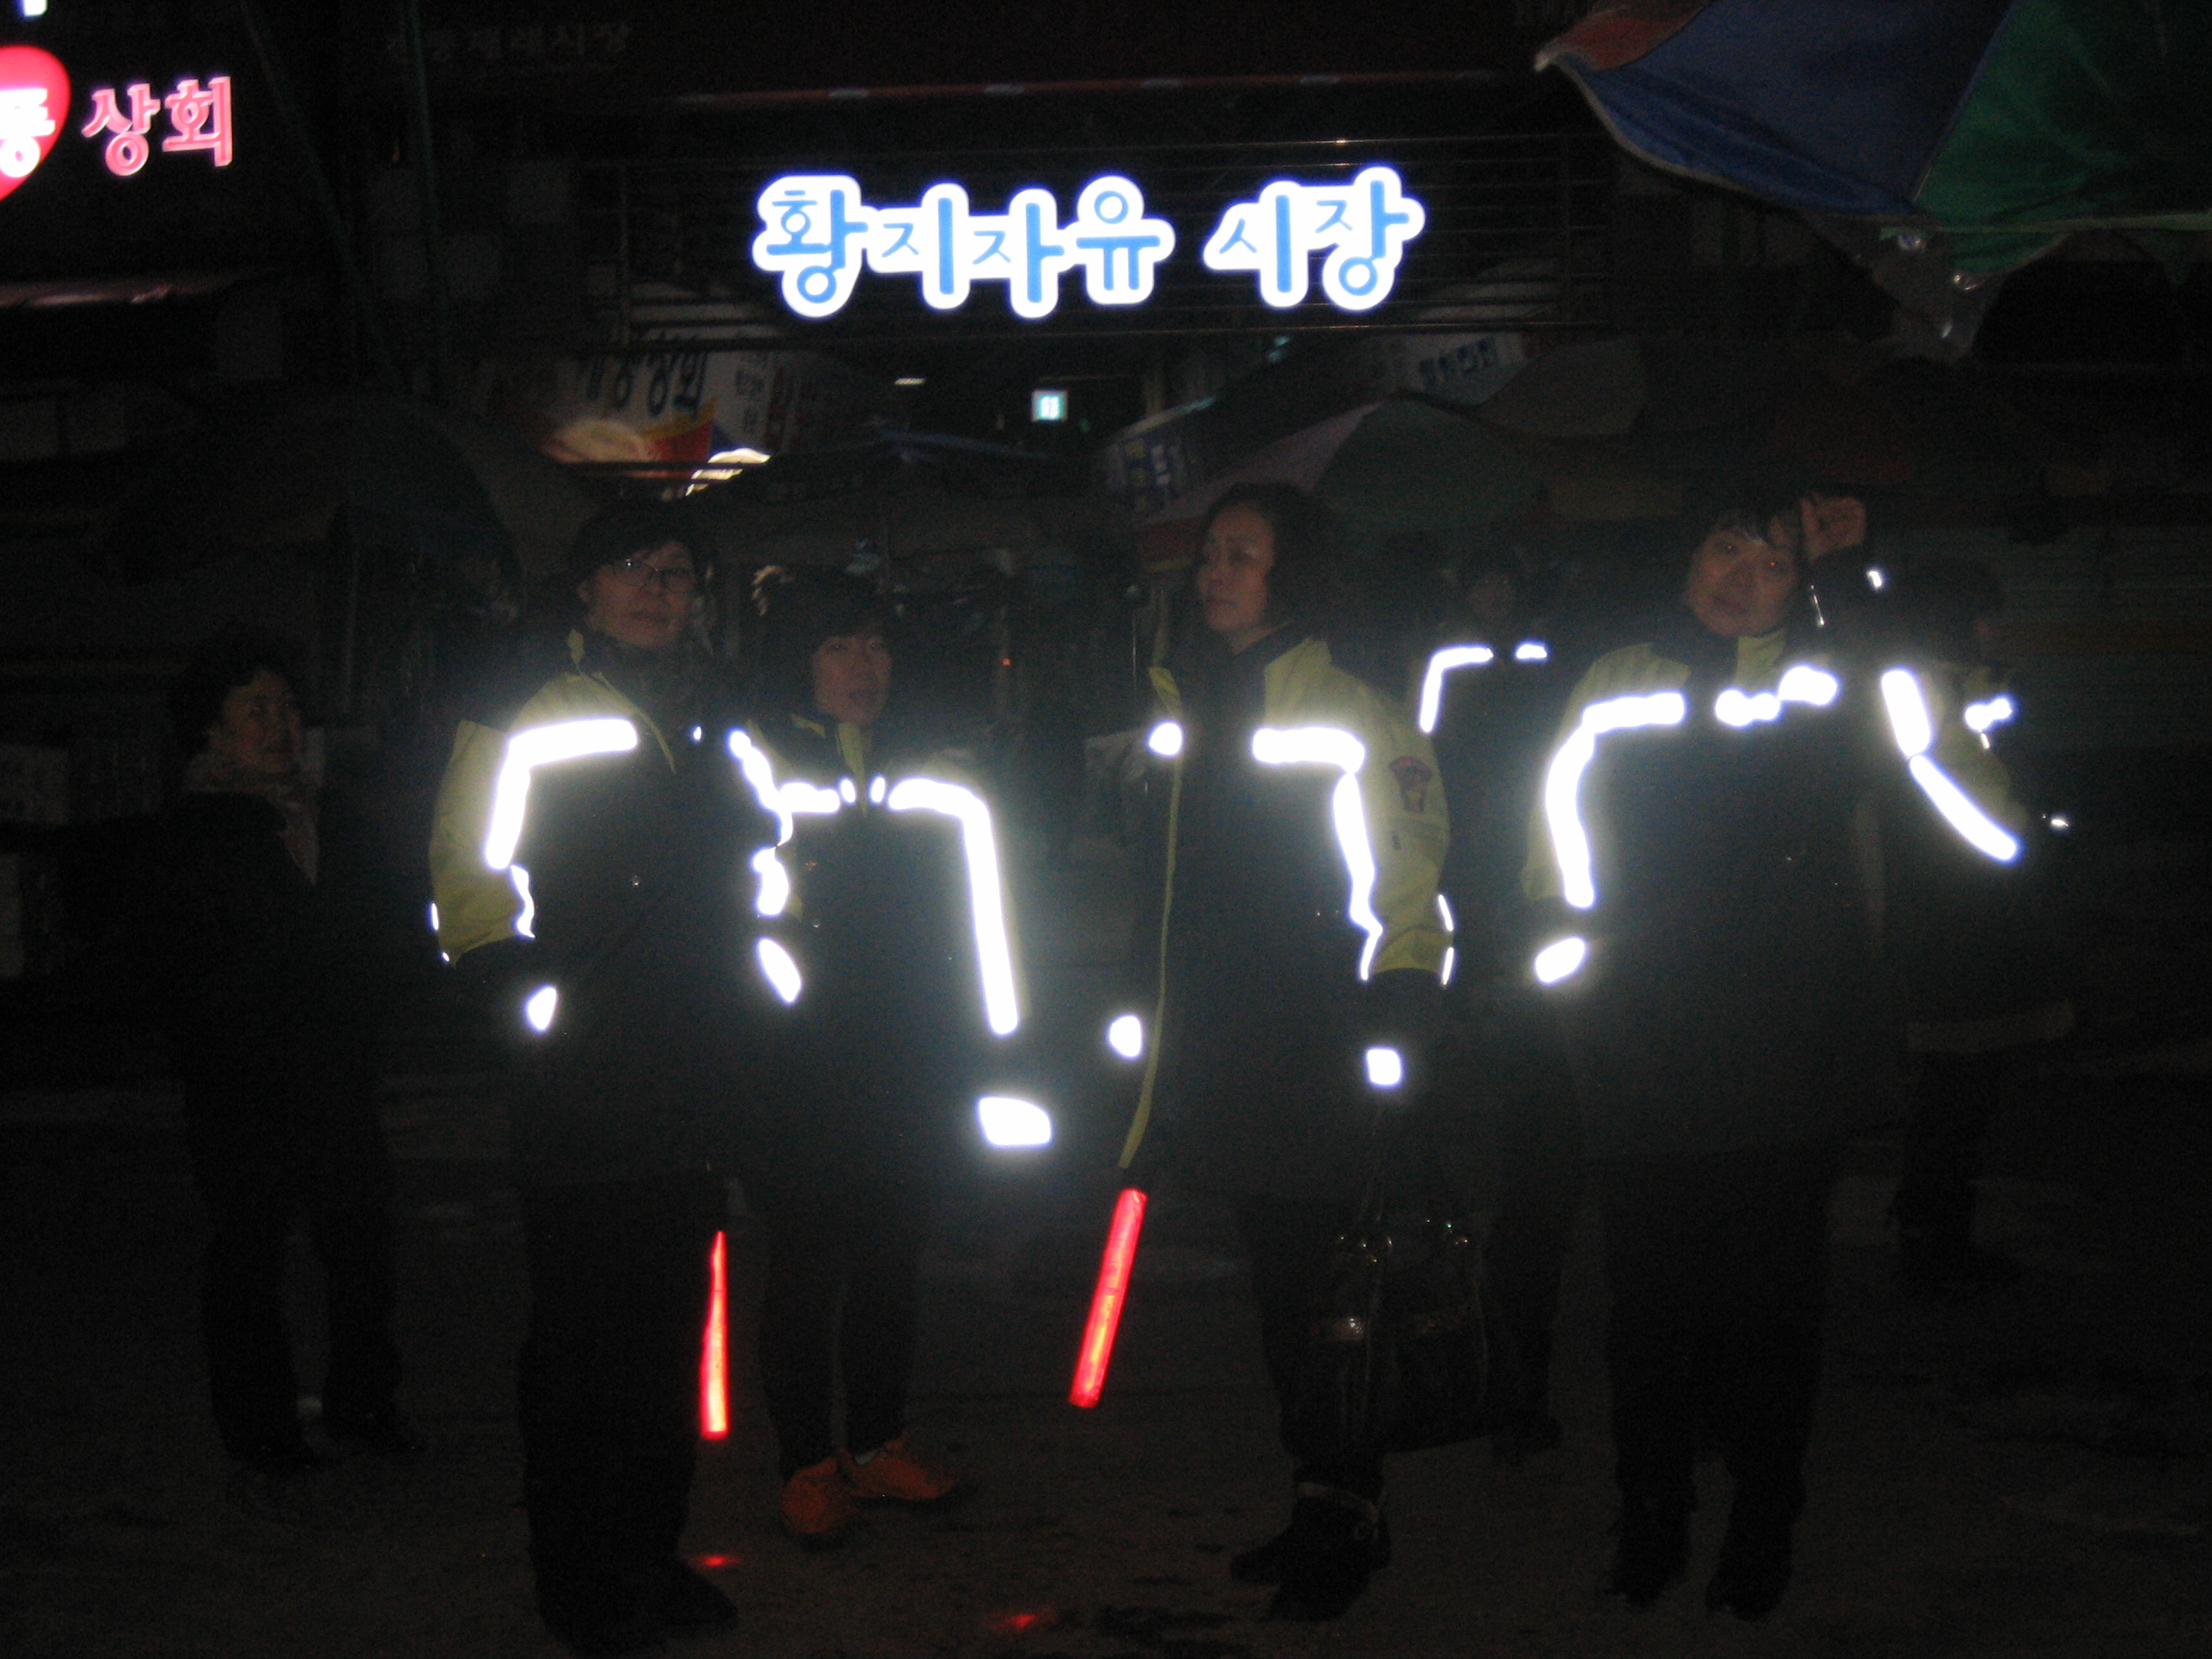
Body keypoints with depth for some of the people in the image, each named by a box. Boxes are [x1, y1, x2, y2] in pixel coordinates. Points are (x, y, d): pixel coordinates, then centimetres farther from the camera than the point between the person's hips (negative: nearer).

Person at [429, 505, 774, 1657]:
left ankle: (650, 1552, 26)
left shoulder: (708, 719, 16)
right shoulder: (532, 710, -4)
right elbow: (467, 864, -8)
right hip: (582, 1087, -6)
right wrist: (520, 989, -15)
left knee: (669, 1327, 13)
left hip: (690, 1082, 6)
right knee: (582, 1337, 1)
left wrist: (746, 979, 18)